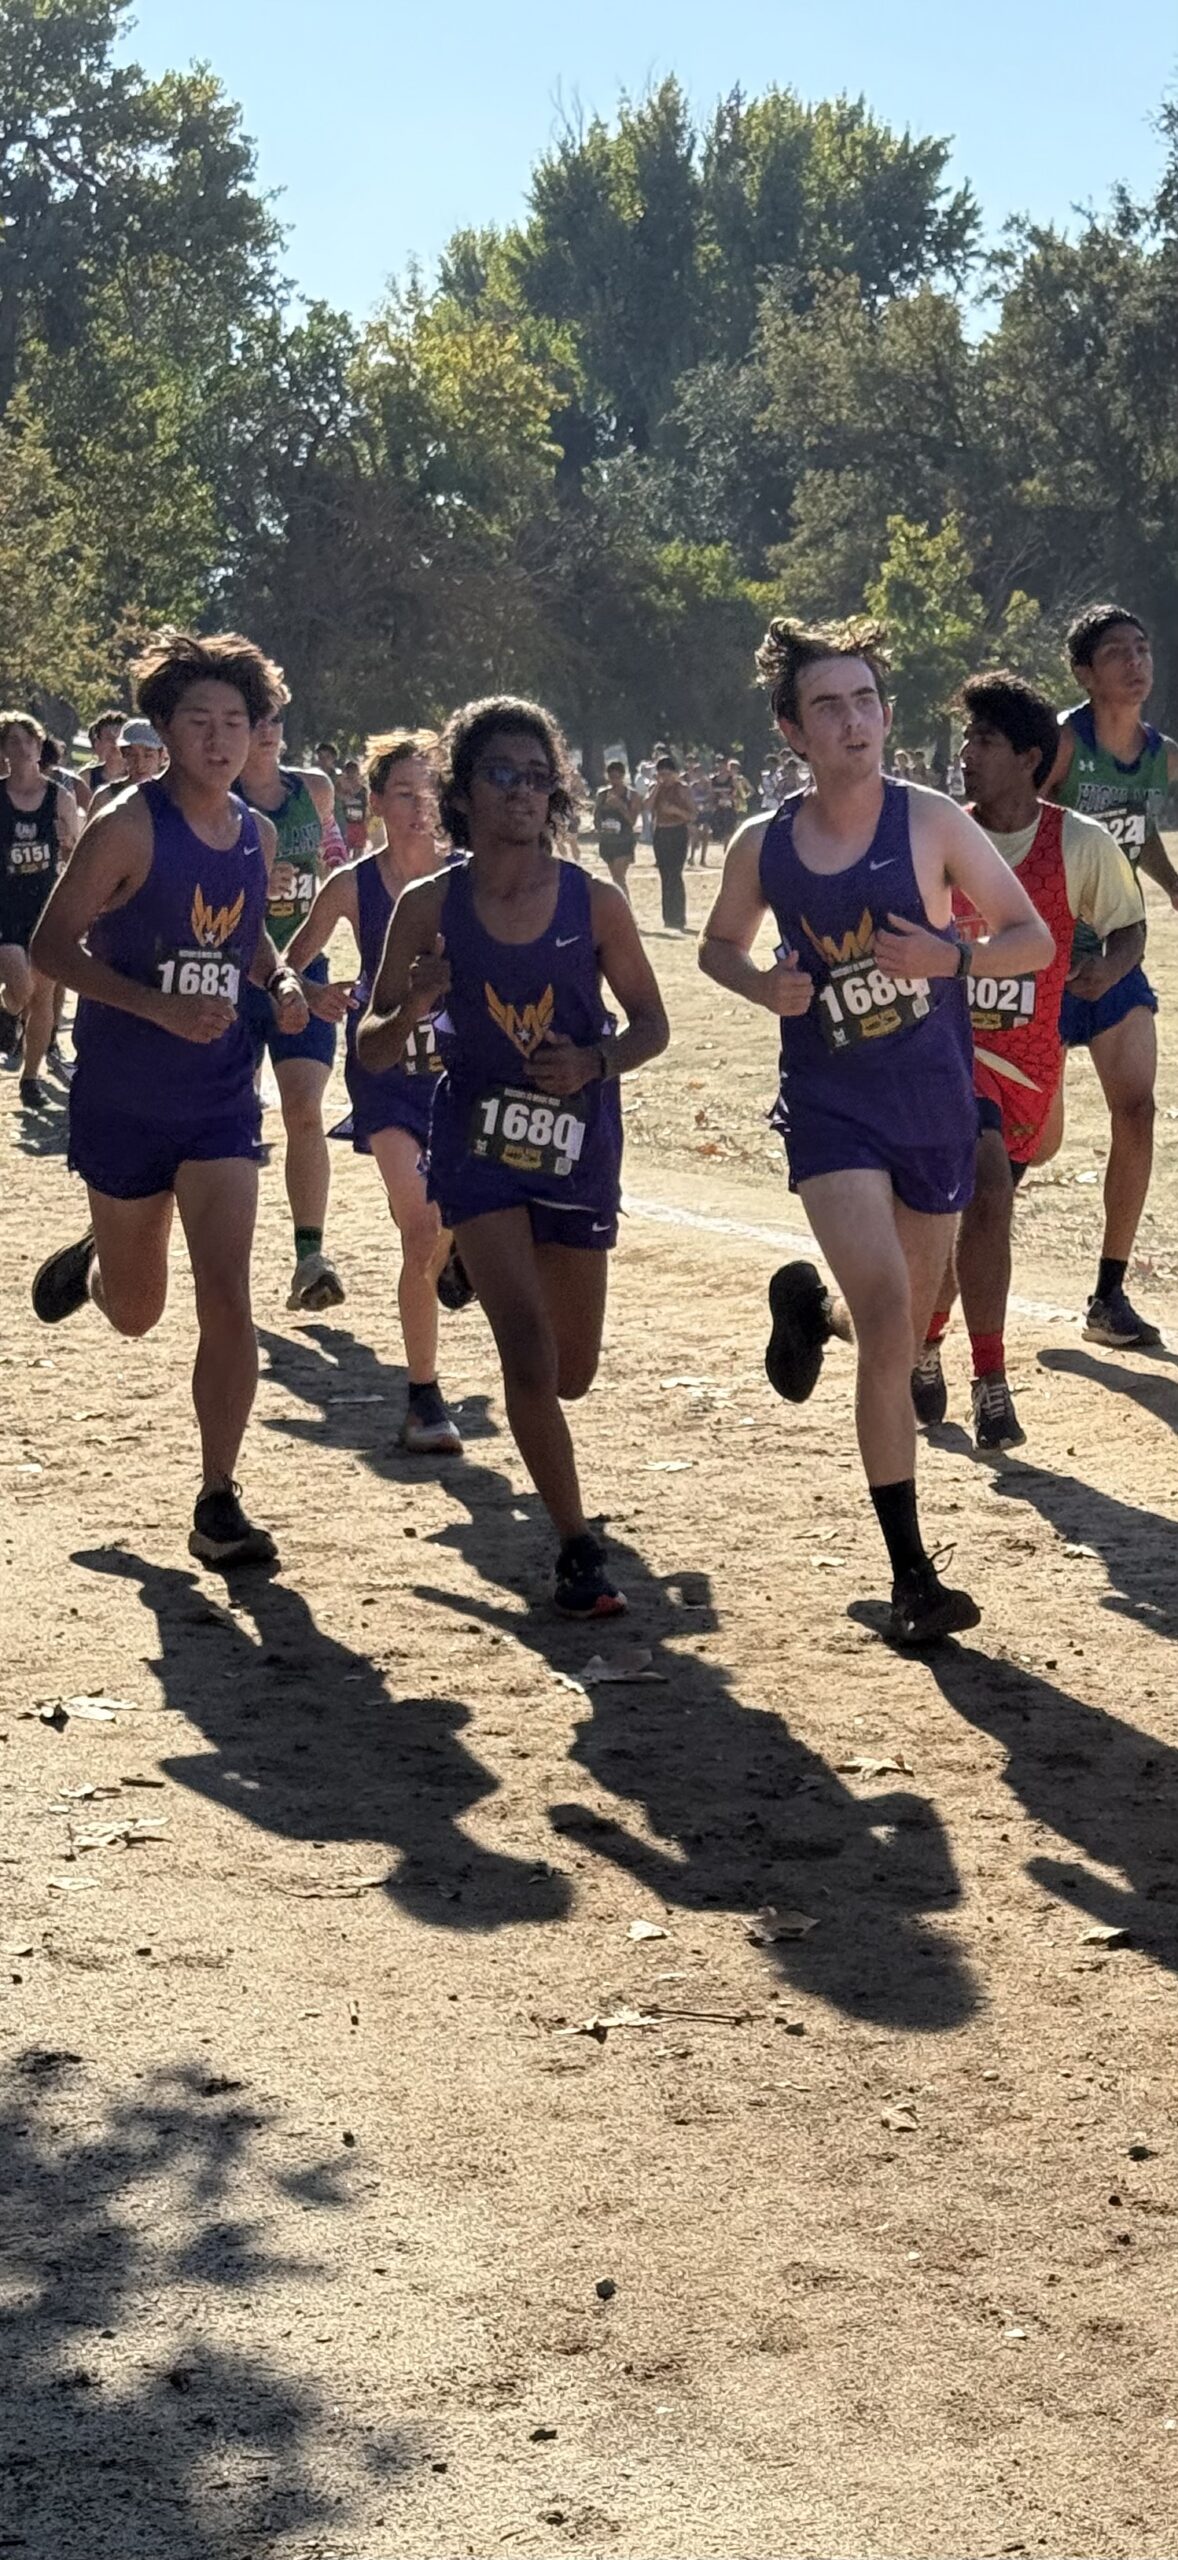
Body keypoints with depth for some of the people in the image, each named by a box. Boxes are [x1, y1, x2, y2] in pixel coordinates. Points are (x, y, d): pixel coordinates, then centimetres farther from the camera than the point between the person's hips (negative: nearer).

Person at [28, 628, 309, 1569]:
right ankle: (90, 1265, 51)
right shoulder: (130, 827, -14)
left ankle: (218, 1505, 0)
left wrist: (280, 979, 0)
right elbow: (53, 945, -15)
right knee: (136, 1310, 13)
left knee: (227, 1299, -8)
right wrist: (161, 1006, -26)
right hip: (124, 1097, -3)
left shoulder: (257, 835, 4)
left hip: (221, 1101, 3)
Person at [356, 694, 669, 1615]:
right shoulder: (430, 906, -8)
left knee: (572, 1371, 13)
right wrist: (411, 1012, -24)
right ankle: (577, 1546, -2)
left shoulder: (594, 902, -8)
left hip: (579, 1141, 2)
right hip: (479, 1140, -2)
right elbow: (371, 1051, -3)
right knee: (529, 1354, -16)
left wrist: (593, 1065, -17)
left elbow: (651, 1025, 3)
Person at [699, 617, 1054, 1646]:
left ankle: (814, 1309, 53)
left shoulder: (932, 822, -7)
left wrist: (950, 957, -22)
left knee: (902, 1330, 14)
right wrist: (765, 984, -7)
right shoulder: (763, 845, -3)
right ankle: (912, 1572, -9)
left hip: (935, 1106, 1)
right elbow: (719, 945, 16)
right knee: (889, 1318, -18)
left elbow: (1034, 938, -2)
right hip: (831, 1107, -1)